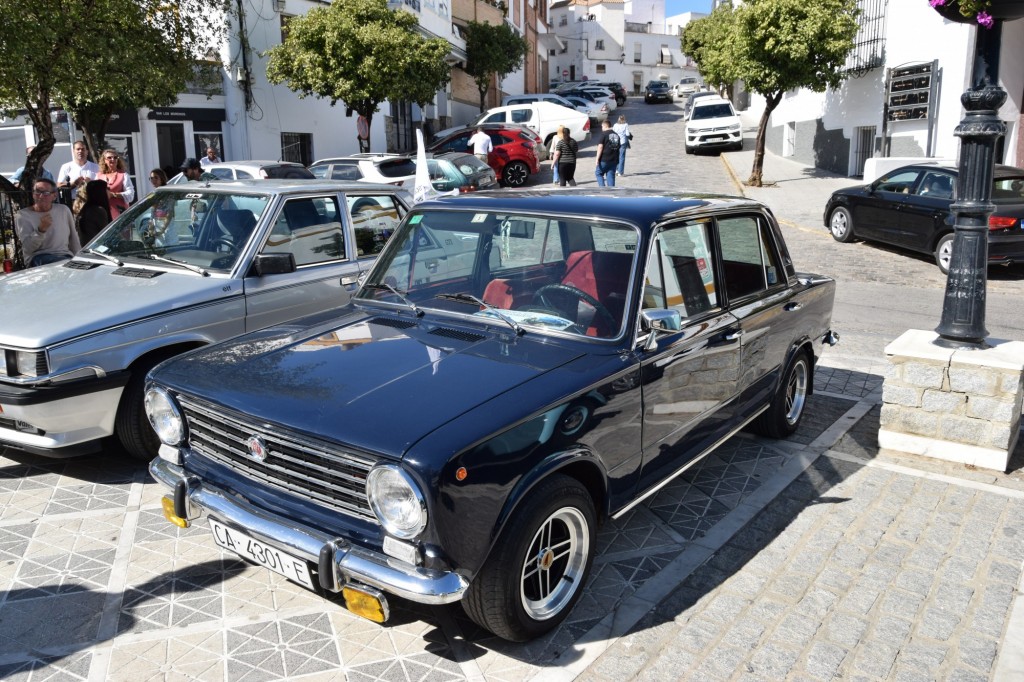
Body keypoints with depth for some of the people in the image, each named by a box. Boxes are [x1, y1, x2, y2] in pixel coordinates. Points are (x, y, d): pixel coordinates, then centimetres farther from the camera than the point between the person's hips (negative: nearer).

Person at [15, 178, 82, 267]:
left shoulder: (64, 210, 13)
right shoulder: (23, 215, 1)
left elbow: (74, 239, 20)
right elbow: (27, 249, -10)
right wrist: (41, 229, -24)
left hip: (65, 255, 3)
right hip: (37, 257, -3)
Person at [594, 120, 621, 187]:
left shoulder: (604, 134, -8)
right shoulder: (616, 135, 14)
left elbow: (600, 147, -14)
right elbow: (618, 146, 19)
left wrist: (597, 158, -13)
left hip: (604, 159, -6)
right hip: (614, 159, 6)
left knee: (598, 173, 9)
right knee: (611, 175, 8)